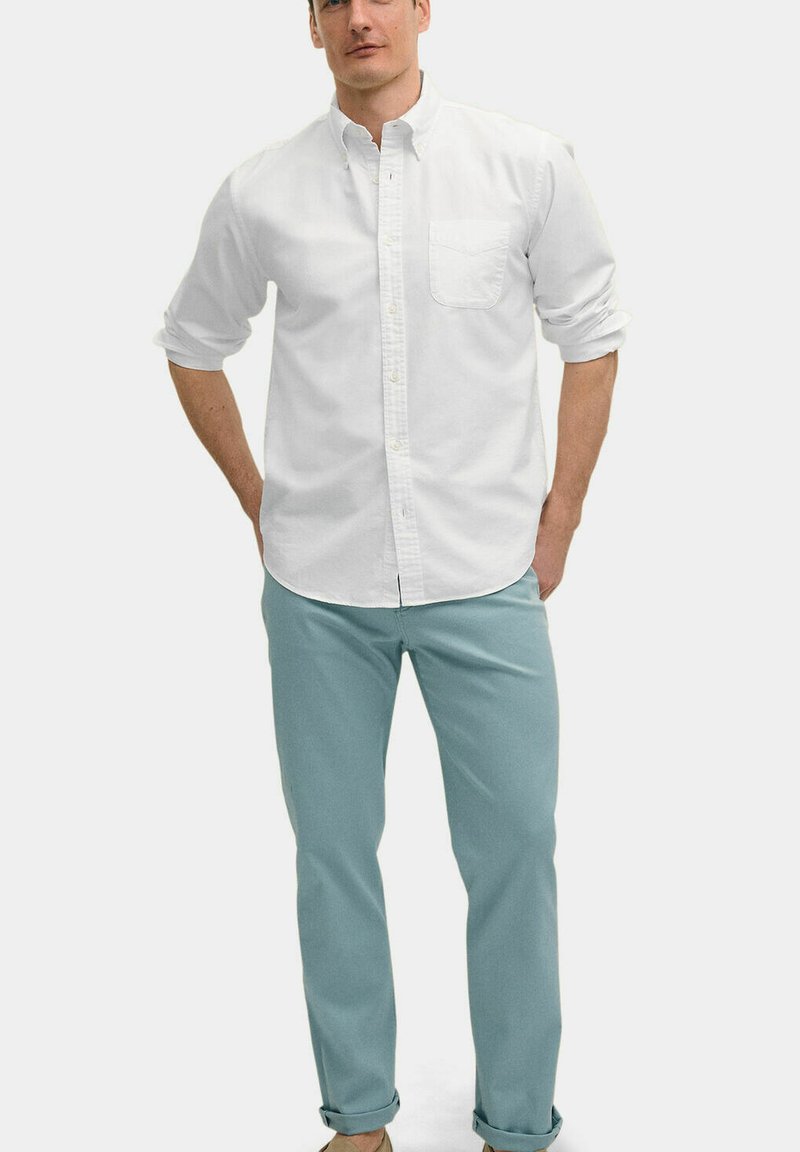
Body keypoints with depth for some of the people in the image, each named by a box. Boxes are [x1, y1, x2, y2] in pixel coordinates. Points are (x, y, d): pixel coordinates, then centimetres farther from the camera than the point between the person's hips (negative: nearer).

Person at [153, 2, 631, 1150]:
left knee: (513, 849, 4)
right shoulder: (260, 191, 1)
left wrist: (561, 515, 5)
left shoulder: (527, 163, -2)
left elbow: (590, 331, 6)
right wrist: (259, 503, 10)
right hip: (318, 583, 1)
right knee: (333, 851, 9)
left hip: (486, 577, -1)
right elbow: (194, 343, 15)